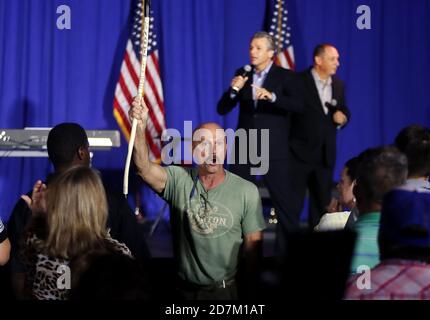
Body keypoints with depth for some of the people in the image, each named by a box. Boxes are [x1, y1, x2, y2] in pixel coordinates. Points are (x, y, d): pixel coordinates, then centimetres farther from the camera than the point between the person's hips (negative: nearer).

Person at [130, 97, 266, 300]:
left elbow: (253, 243, -5)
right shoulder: (179, 181, -8)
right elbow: (144, 169, -26)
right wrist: (140, 127, -41)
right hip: (186, 289, 1)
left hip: (228, 290, -1)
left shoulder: (247, 191, -9)